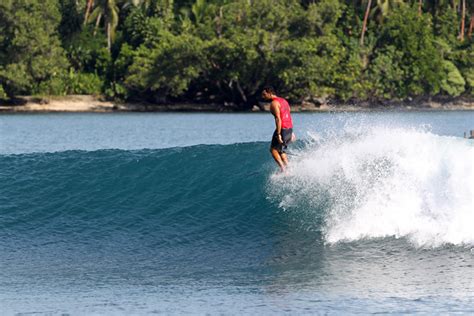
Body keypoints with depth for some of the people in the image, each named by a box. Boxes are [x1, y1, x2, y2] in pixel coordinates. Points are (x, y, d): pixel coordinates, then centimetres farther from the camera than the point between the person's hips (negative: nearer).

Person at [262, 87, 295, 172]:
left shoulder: (274, 103, -11)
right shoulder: (283, 101, 18)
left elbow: (278, 118, -20)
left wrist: (278, 134, -23)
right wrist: (291, 132, 23)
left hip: (282, 129, -9)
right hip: (289, 128, 9)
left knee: (273, 149, -5)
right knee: (280, 150, 20)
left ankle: (283, 169, -14)